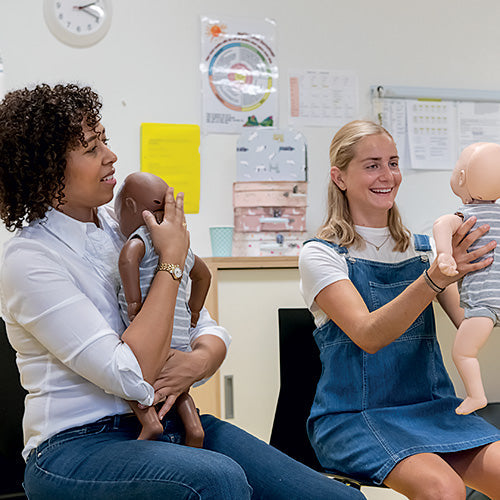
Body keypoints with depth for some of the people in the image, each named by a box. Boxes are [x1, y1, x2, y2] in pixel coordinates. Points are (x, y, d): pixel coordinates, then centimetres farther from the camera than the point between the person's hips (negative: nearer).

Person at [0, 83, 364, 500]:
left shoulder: (124, 229, 9)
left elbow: (209, 329, 11)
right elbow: (132, 377, -21)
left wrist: (199, 360, -13)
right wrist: (172, 258, -15)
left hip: (170, 422, 5)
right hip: (77, 446, -5)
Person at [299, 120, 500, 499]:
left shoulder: (425, 250, 12)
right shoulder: (320, 255, -4)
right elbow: (368, 335, -20)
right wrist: (435, 278, -33)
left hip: (433, 408, 5)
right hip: (352, 418, -5)